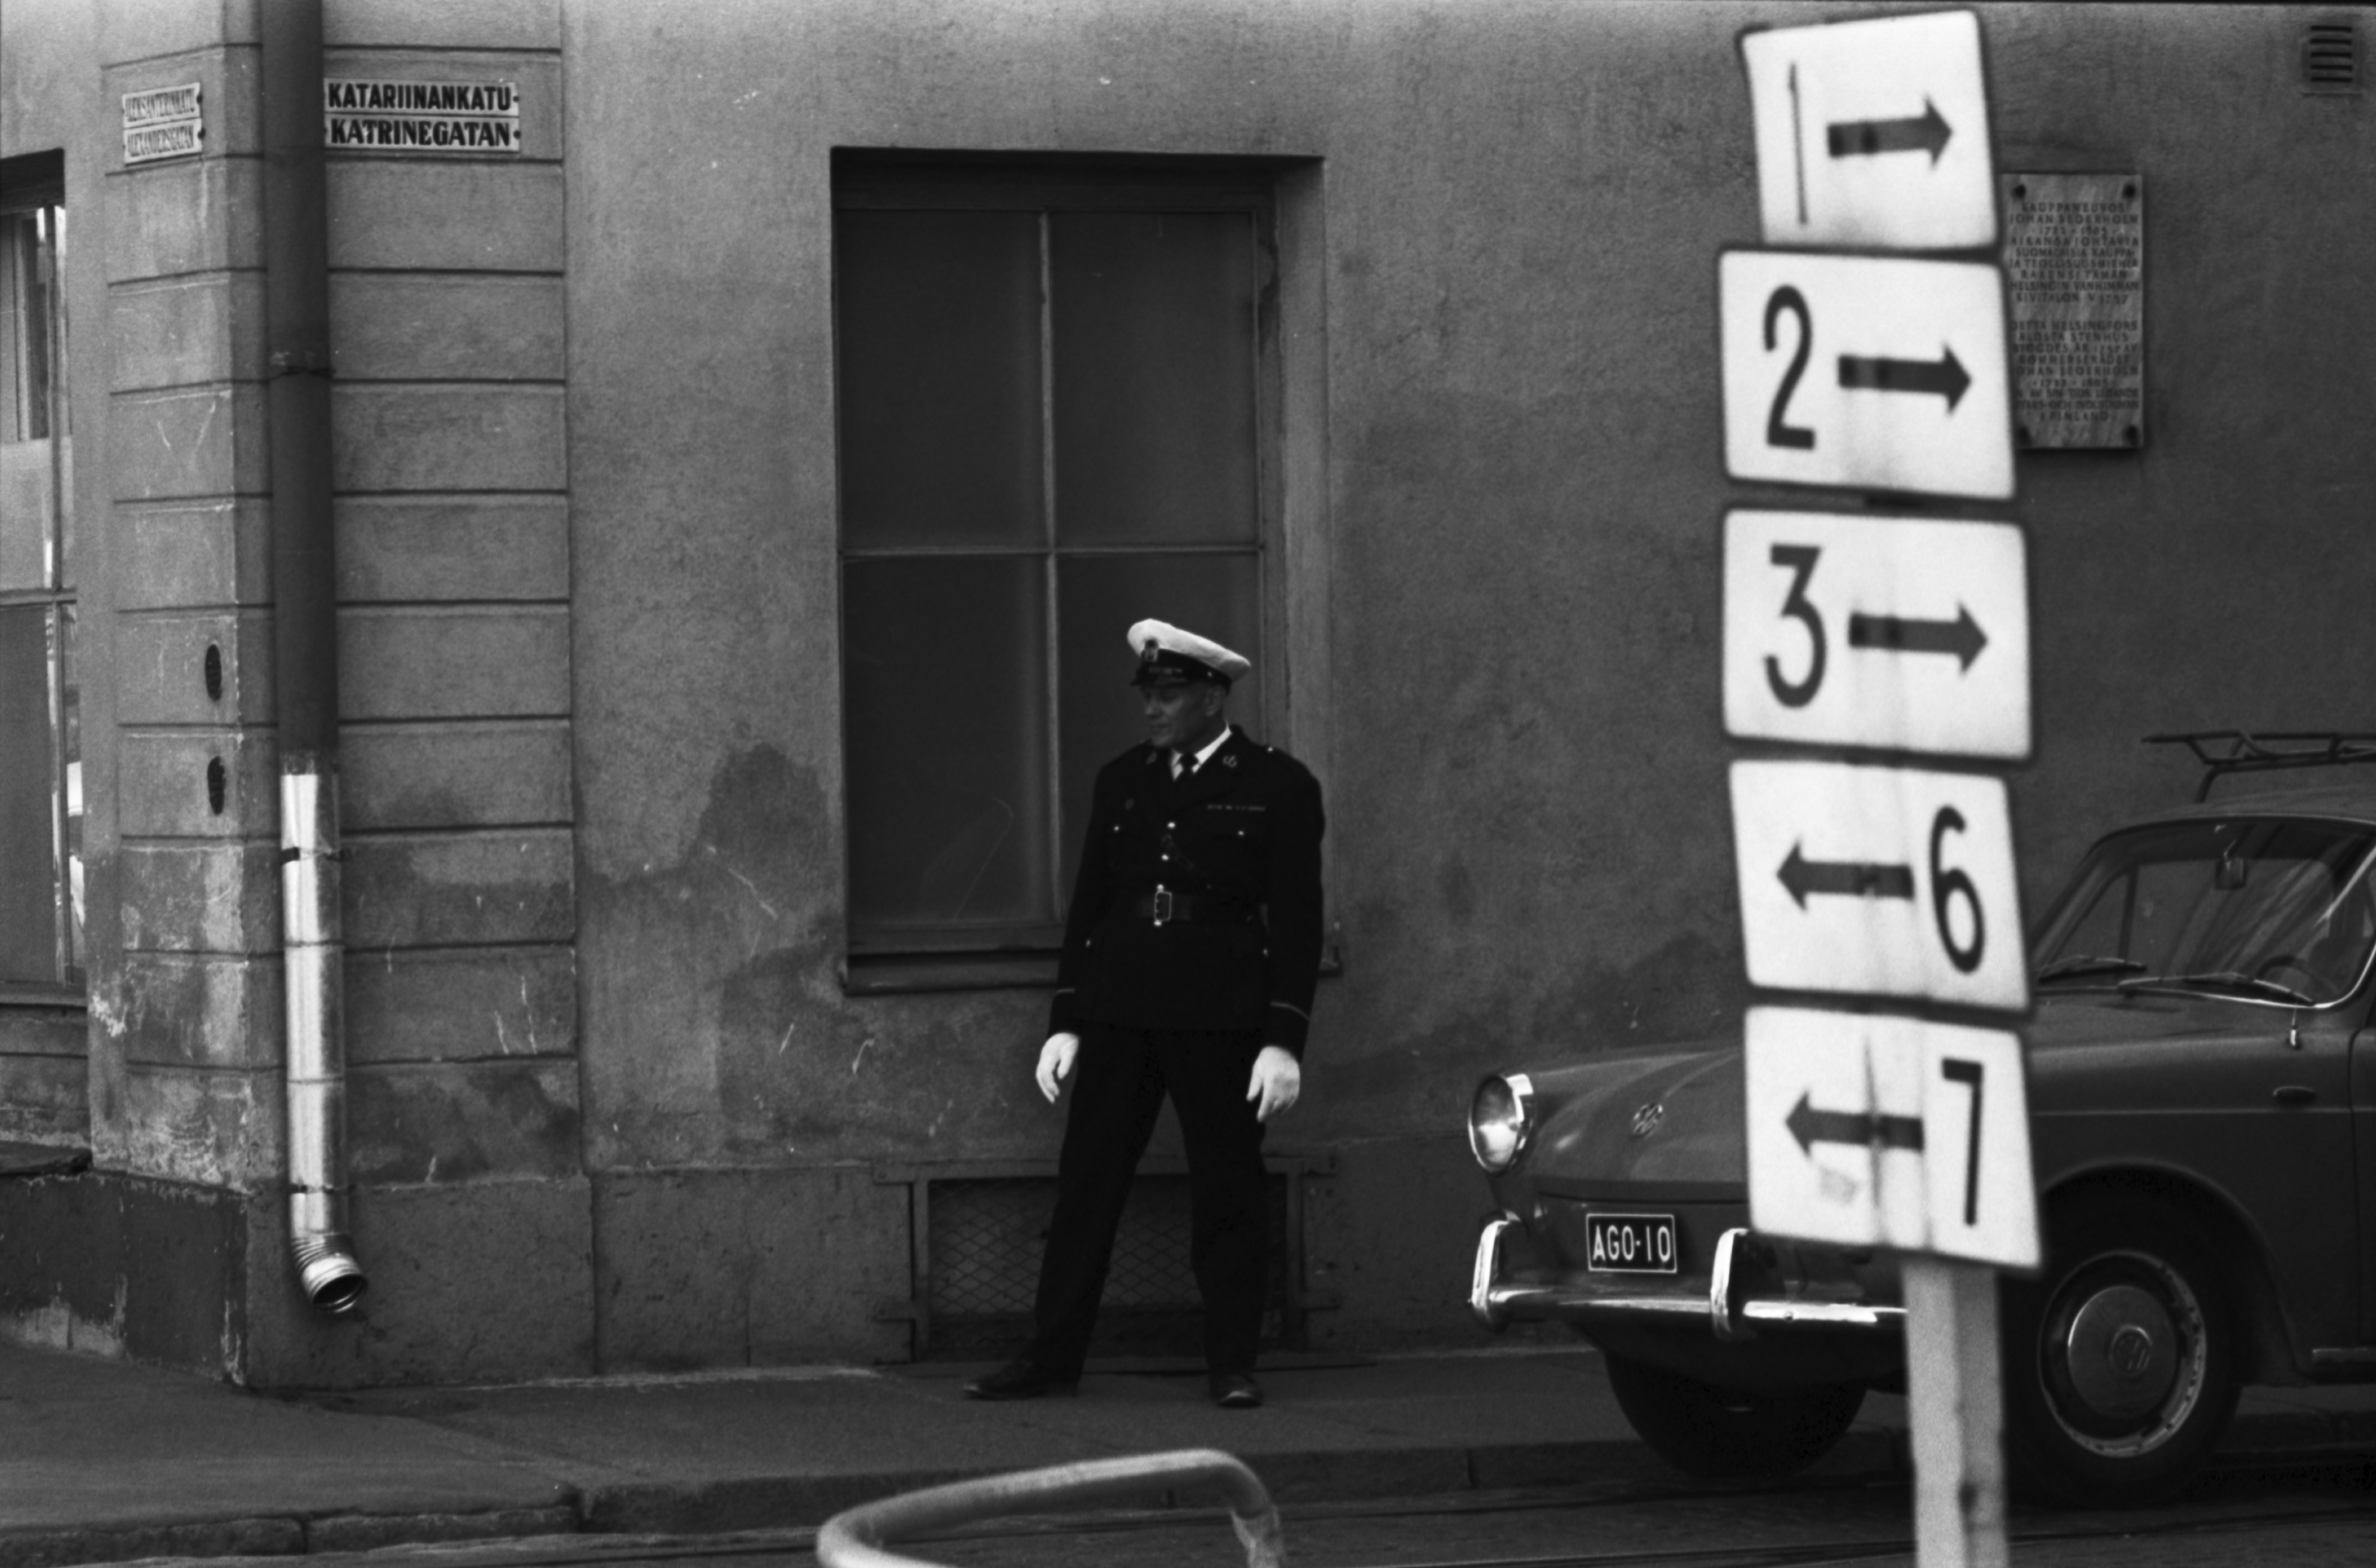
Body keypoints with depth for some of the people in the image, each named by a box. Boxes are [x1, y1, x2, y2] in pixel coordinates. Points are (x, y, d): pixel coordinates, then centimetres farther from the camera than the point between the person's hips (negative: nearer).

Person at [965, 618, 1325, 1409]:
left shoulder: (1278, 786, 0)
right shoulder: (1120, 780, 13)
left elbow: (1297, 920, -3)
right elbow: (1088, 904, 15)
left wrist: (1283, 1040, -9)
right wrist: (1065, 1021, 10)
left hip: (1221, 1015, -4)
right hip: (1117, 1008, 4)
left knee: (1228, 1189, 0)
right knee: (1086, 1182, 2)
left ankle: (1232, 1364, 8)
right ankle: (1051, 1357, 6)